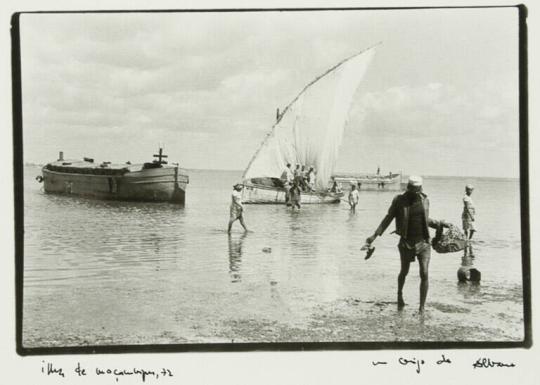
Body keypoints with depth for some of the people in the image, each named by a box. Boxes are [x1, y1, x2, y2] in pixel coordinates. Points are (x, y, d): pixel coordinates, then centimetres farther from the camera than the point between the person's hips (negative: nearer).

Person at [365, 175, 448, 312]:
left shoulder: (425, 200, 3)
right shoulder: (399, 201, -6)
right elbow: (388, 219, -3)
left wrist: (440, 224, 12)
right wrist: (374, 235, -9)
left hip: (423, 242, 1)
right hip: (407, 243, -1)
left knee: (424, 274, -10)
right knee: (404, 272, 16)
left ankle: (422, 308, 0)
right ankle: (399, 294, 47)